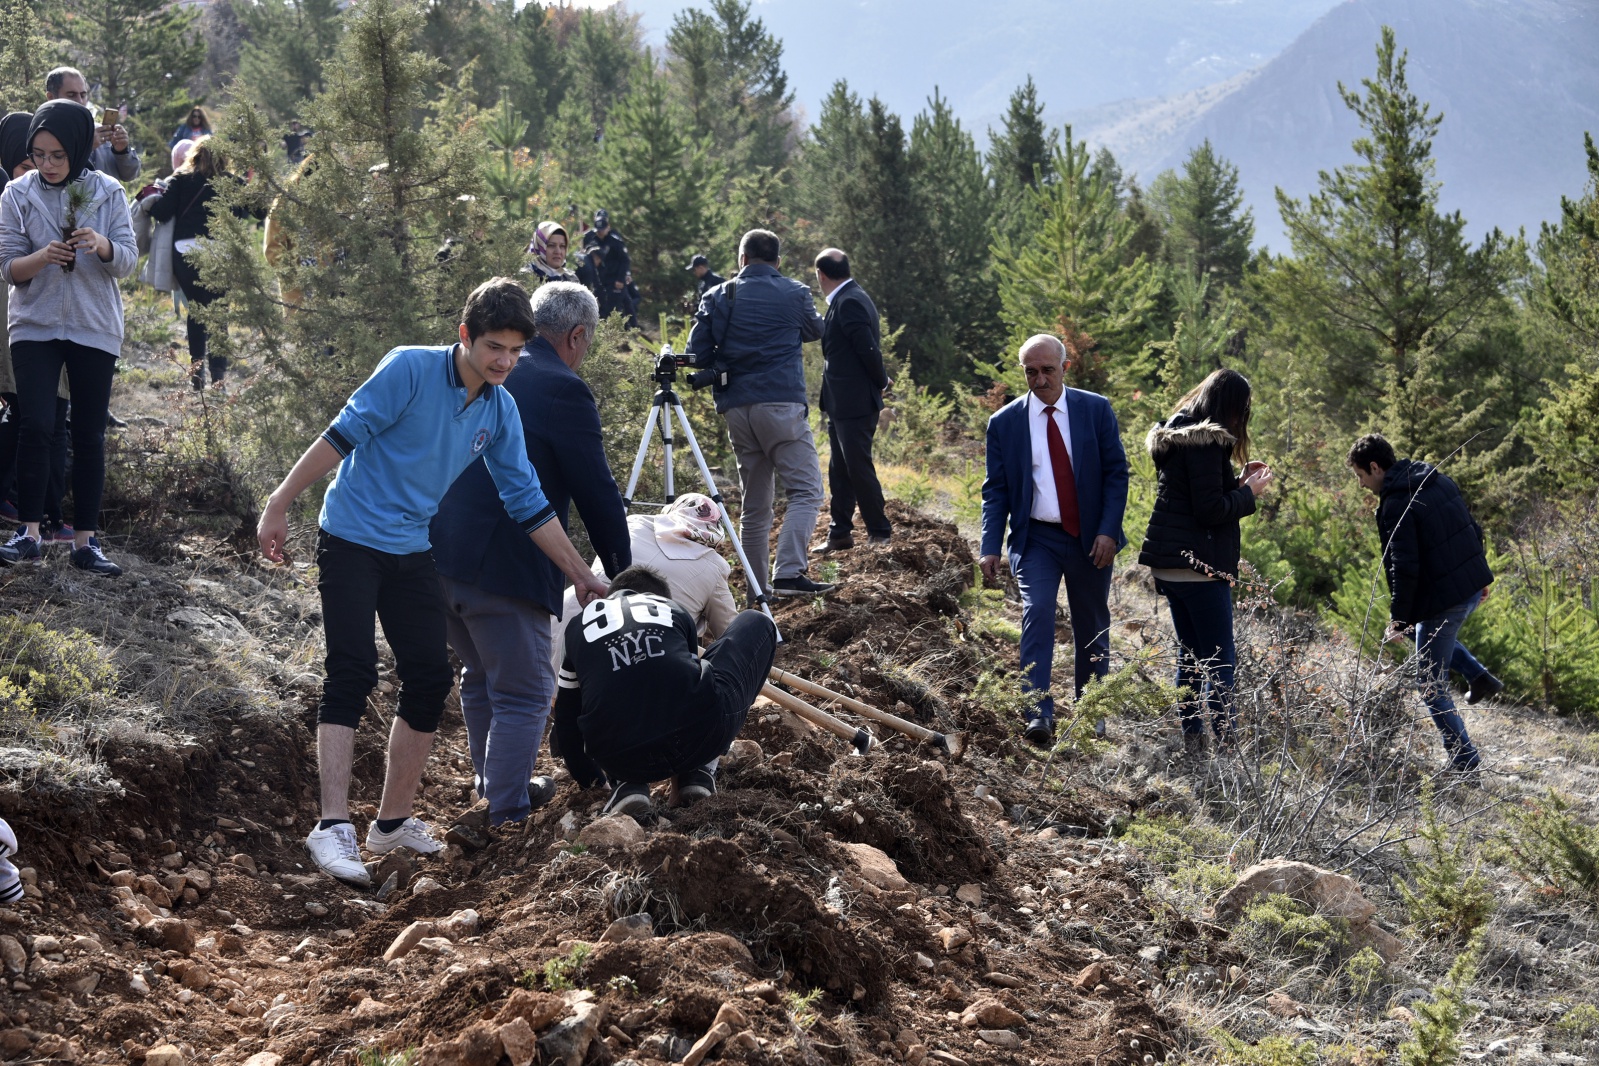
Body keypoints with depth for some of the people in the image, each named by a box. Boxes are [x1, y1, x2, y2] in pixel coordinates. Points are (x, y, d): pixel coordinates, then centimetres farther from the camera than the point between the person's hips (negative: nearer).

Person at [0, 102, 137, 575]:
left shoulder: (107, 193, -3)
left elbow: (128, 261, -5)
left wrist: (102, 246, -26)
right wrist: (41, 258, -25)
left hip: (95, 328, 1)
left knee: (89, 434, 4)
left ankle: (85, 540, 10)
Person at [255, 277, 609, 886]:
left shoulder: (500, 410, 3)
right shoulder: (410, 370, -15)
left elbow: (528, 503, 9)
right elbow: (343, 436, -16)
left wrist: (581, 576, 9)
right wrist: (279, 505, -17)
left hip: (412, 554, 7)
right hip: (352, 540, -7)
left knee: (429, 680, 4)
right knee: (352, 676, -16)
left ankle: (393, 823, 16)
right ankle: (333, 828, -20)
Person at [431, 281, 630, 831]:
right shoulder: (564, 390, -10)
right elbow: (596, 492, -6)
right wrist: (619, 572, 6)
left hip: (439, 553, 9)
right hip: (504, 565, -8)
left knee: (480, 676, 25)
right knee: (524, 693, 3)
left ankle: (493, 783, 40)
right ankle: (506, 816, 4)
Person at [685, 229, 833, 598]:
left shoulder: (717, 298, 8)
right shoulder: (793, 294, 3)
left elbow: (697, 354, 5)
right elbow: (815, 330, 22)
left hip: (736, 408, 4)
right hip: (782, 404, -4)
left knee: (754, 504, 11)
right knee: (806, 491, -5)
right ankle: (789, 573, -22)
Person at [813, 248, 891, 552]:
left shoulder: (850, 302, -18)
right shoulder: (845, 300, 14)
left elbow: (868, 348, -21)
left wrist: (880, 383, -8)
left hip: (855, 403, -10)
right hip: (842, 404, 10)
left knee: (858, 468, -4)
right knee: (839, 471, 13)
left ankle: (879, 533, 4)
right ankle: (839, 535, 19)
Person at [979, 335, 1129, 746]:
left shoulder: (1096, 410, -1)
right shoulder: (1004, 422, 0)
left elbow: (1116, 473, -1)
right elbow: (995, 489, 2)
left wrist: (1108, 531, -12)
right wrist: (990, 548, -8)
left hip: (1091, 538, 1)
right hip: (1036, 538, -1)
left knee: (1092, 627, 10)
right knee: (1038, 612, -20)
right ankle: (1039, 716, -24)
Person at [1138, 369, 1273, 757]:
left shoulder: (1177, 434, 14)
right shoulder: (1205, 442, -16)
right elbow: (1211, 510, -19)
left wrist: (1239, 481, 13)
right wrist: (1250, 492, -6)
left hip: (1168, 563, 10)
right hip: (1198, 565, -10)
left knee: (1190, 656, 13)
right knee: (1221, 659, -7)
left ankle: (1191, 741, 13)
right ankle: (1226, 745, -10)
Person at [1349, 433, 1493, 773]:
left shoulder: (1396, 504, -16)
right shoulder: (1441, 481, 8)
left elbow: (1404, 567, -20)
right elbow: (1474, 529, 15)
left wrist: (1399, 618, -14)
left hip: (1444, 598, -9)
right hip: (1473, 586, 9)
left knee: (1431, 684, 2)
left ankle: (1464, 760, 5)